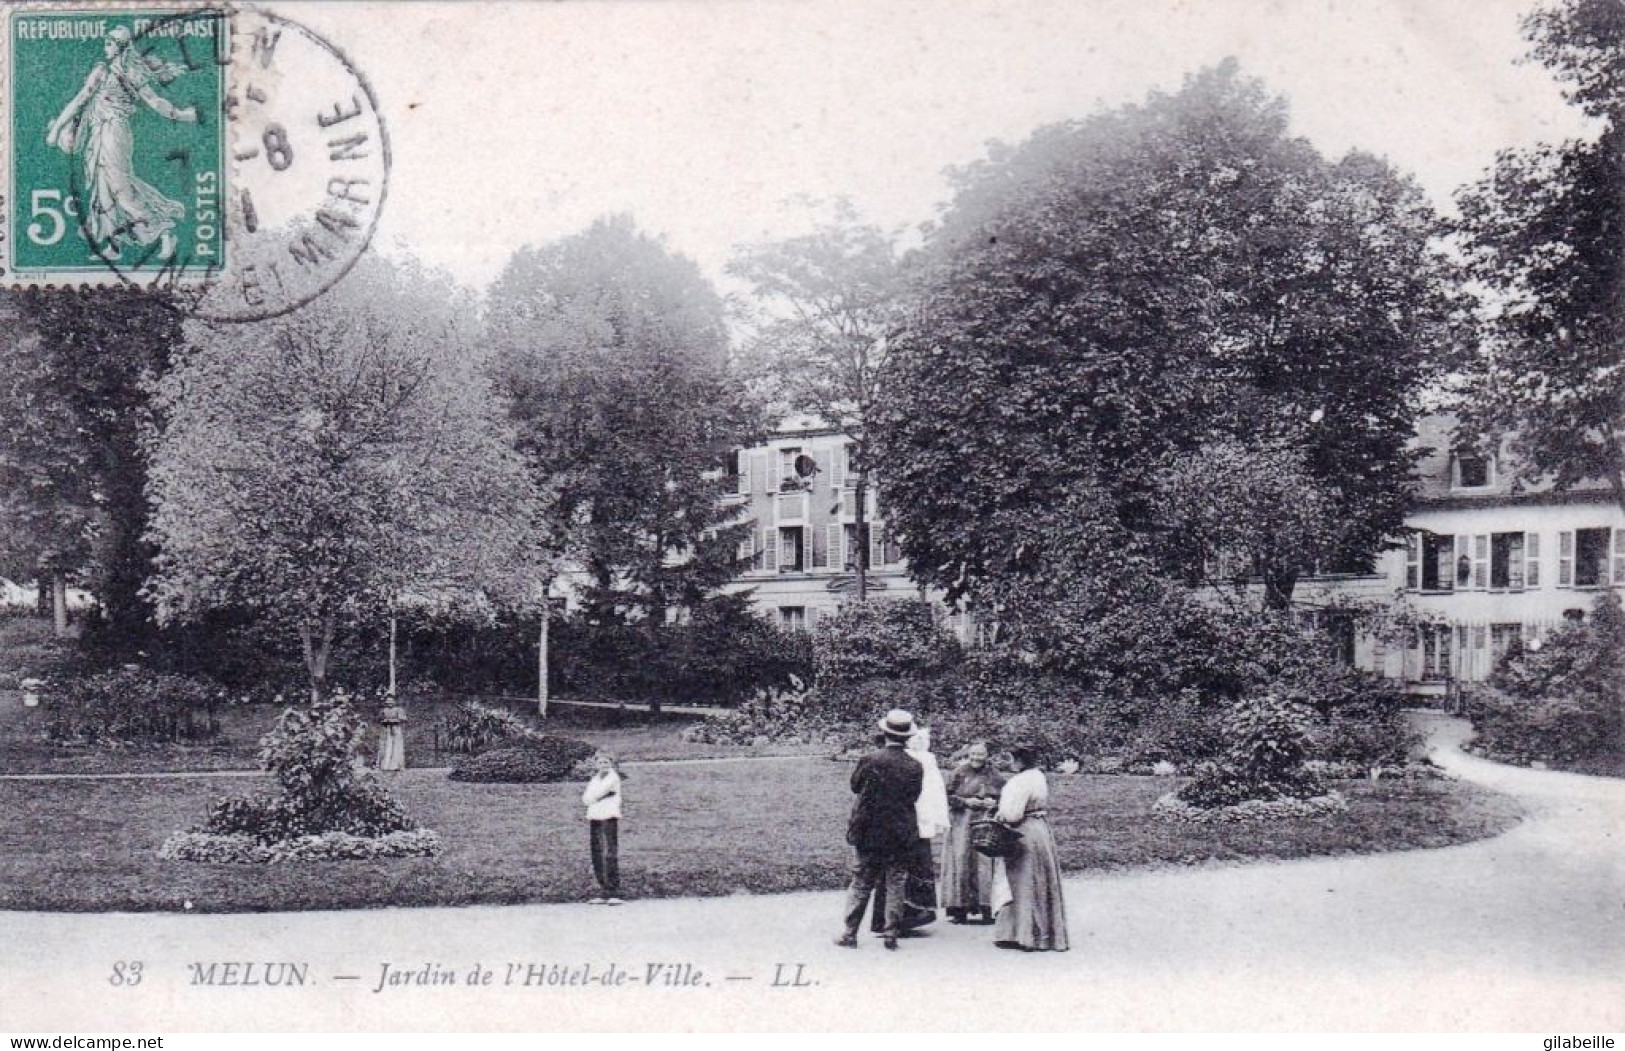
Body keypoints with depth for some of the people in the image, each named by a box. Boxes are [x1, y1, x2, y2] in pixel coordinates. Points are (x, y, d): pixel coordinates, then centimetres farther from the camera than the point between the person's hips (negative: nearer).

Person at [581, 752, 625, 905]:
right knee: (597, 857, 4)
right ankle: (604, 893, 9)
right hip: (594, 818, 7)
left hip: (609, 818, -7)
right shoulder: (594, 780, 21)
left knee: (611, 856, -11)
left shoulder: (613, 777, 1)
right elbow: (586, 798, 6)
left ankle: (614, 894, -13)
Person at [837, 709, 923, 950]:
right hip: (901, 835, 1)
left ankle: (850, 933, 9)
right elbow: (914, 796, 5)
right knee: (895, 885, 8)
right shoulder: (915, 767, -7)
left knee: (861, 884, 7)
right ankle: (891, 935, 9)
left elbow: (855, 785, 2)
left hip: (870, 833, -1)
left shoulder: (870, 760, -12)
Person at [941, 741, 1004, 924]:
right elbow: (948, 797, 3)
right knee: (961, 863, -6)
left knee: (984, 863, -6)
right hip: (961, 822, -1)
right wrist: (966, 801, -11)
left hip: (985, 823, 1)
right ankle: (959, 909, -2)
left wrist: (994, 803, -7)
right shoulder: (959, 773, 4)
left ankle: (985, 909, -3)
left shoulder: (995, 776, 8)